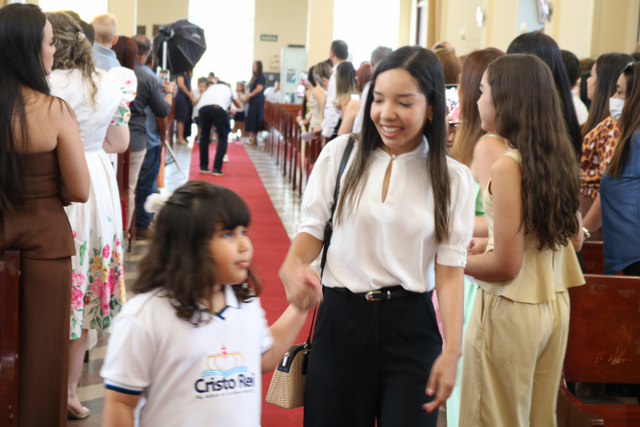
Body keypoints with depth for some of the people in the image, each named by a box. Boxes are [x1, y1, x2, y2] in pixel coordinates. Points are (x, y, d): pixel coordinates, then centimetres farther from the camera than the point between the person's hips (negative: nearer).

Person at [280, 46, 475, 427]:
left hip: (410, 324, 0)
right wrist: (291, 267, -17)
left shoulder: (452, 178, -2)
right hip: (340, 317, 1)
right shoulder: (340, 153, -2)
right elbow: (313, 228, 5)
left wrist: (452, 351, -10)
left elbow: (450, 268, -2)